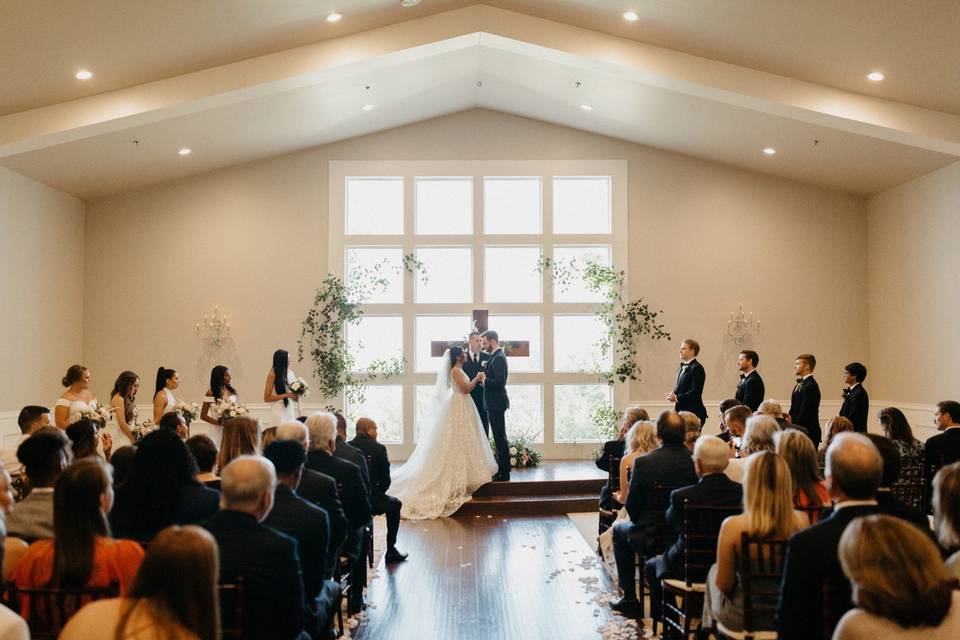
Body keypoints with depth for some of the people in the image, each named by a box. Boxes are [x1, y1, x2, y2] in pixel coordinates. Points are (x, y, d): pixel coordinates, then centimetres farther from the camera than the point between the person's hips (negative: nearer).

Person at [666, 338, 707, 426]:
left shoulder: (697, 368, -12)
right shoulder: (681, 368, 16)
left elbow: (695, 391, -18)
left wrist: (677, 398, -17)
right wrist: (673, 394, 2)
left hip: (693, 412, -8)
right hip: (680, 410, 8)